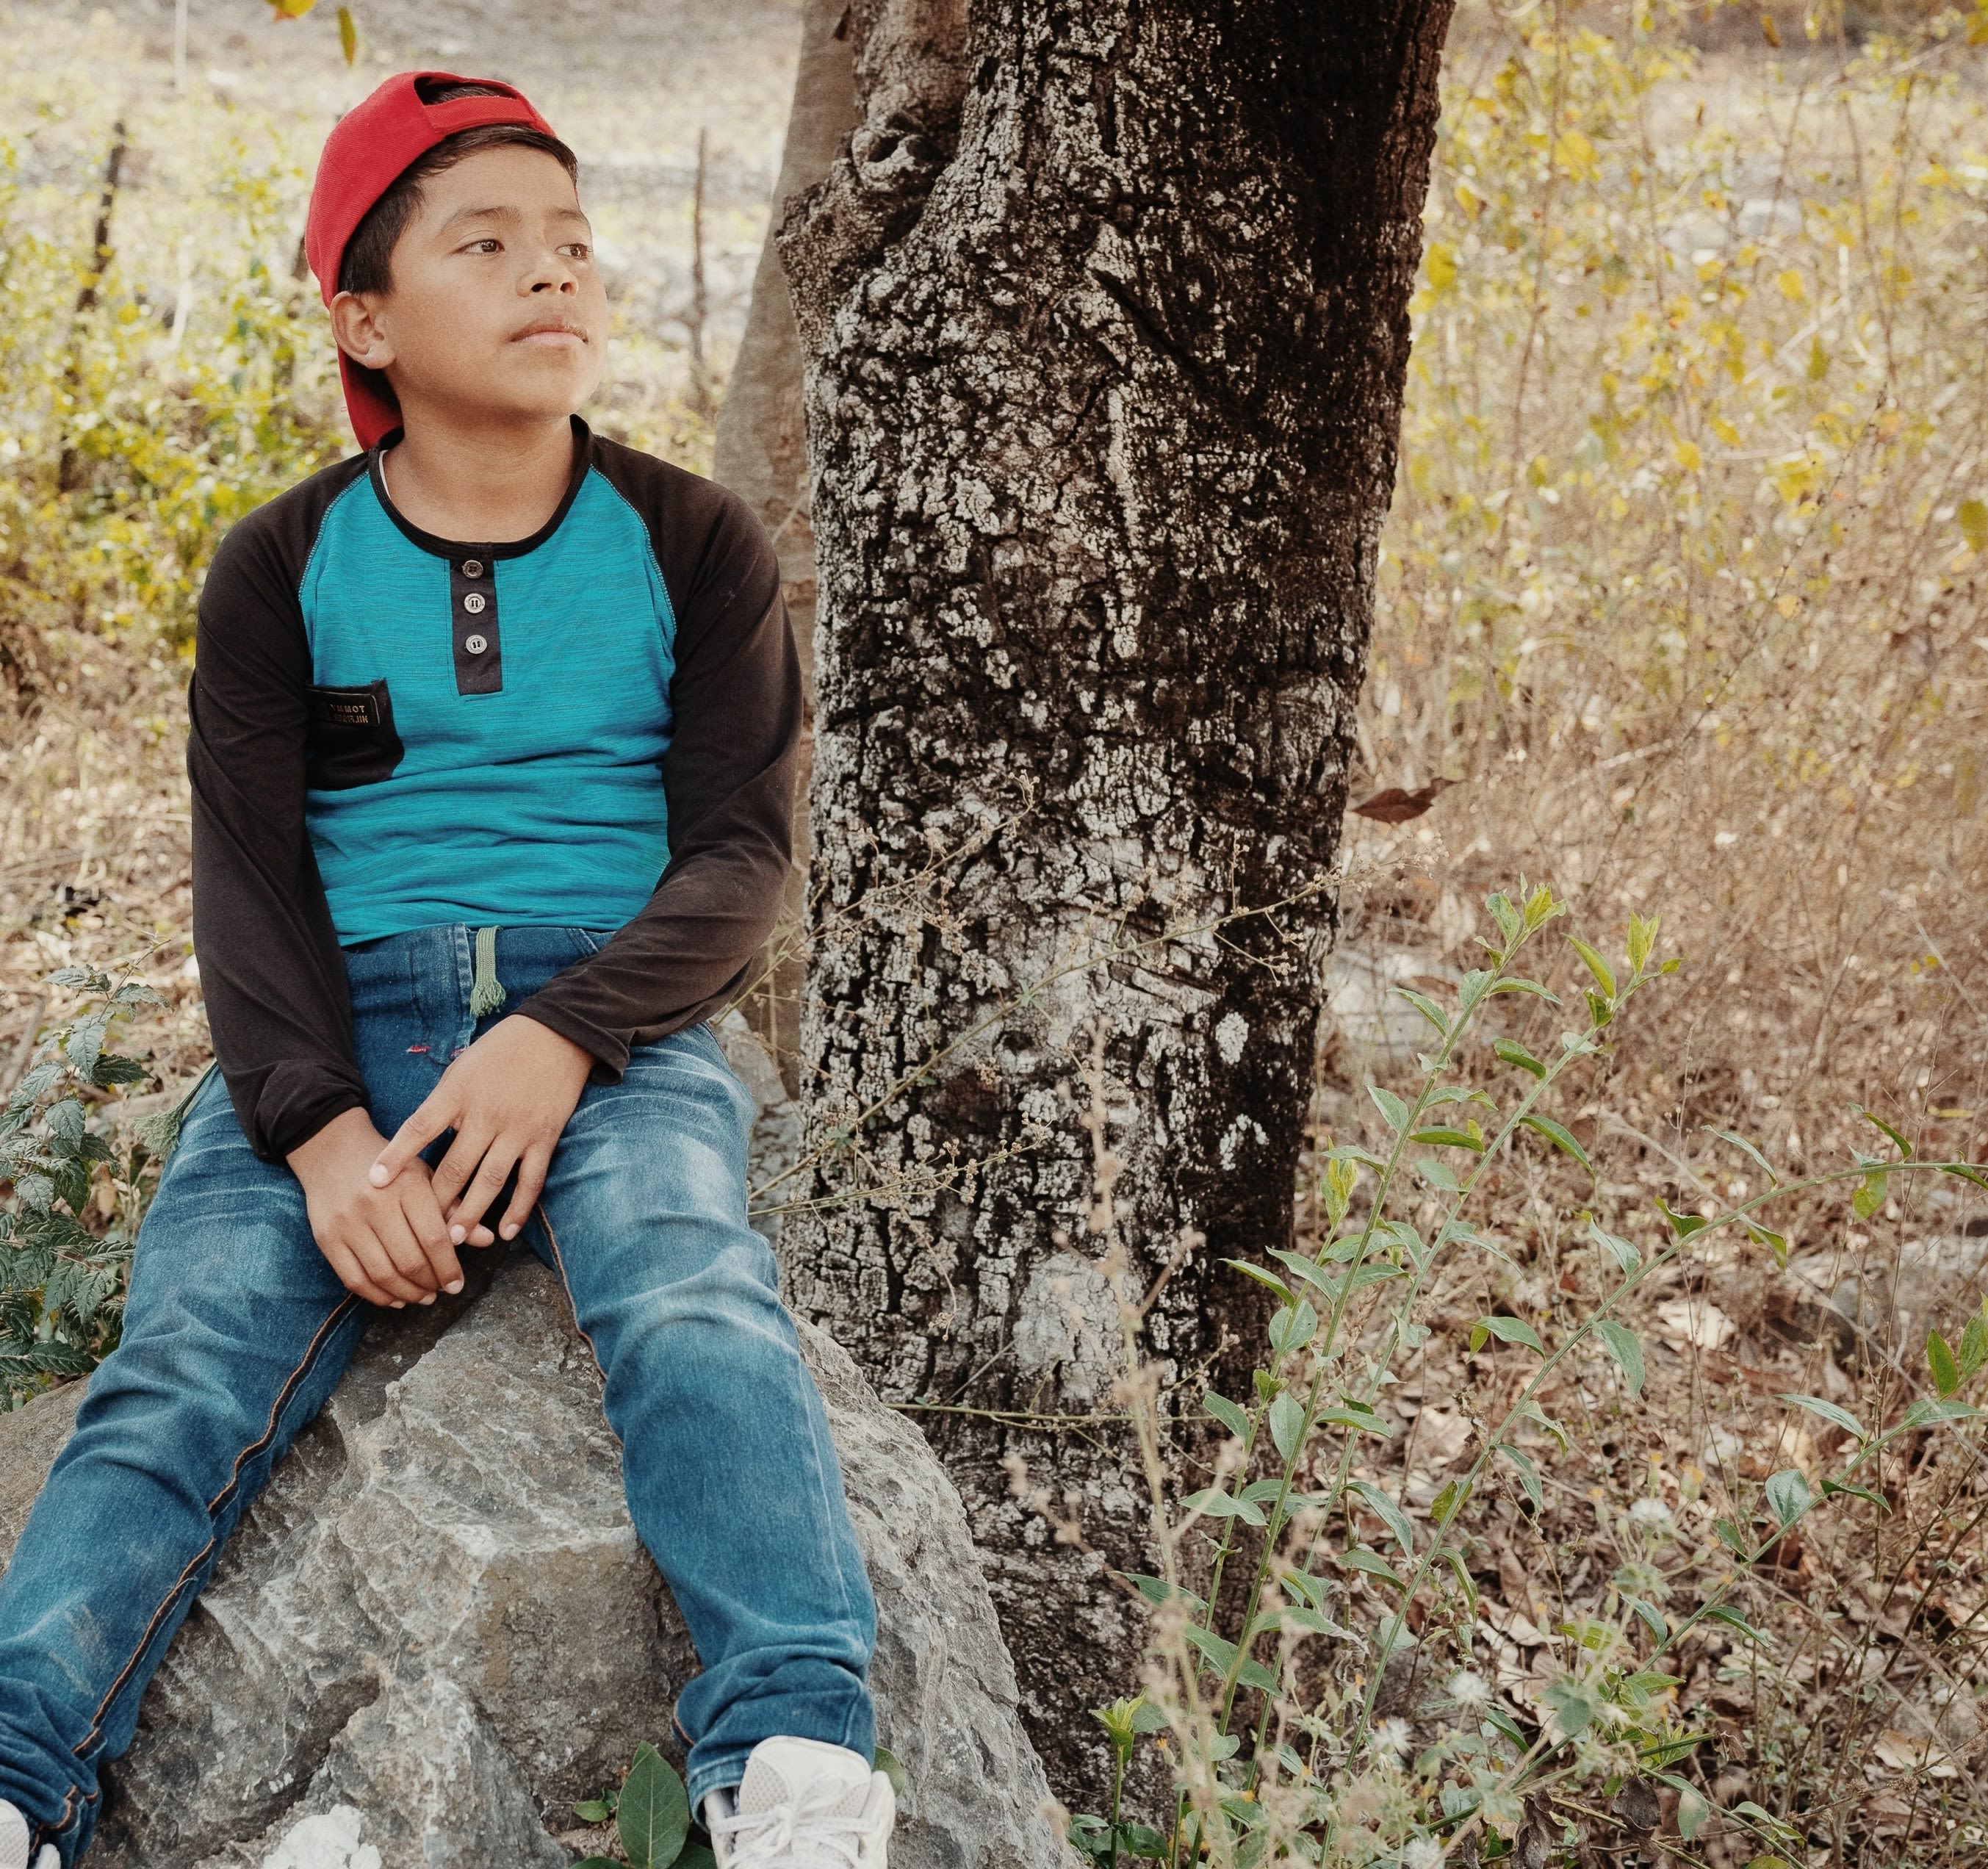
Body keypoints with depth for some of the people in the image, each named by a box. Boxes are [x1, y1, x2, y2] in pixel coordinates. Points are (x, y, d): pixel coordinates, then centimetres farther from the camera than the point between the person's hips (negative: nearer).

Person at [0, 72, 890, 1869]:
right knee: (184, 1363, -24)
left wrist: (557, 1045, -18)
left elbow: (742, 847, 1)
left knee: (697, 1303, -32)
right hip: (338, 1020, 1)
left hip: (617, 1011, -1)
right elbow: (248, 871, 2)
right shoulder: (283, 567, 10)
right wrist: (318, 1127, -18)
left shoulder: (694, 547, 9)